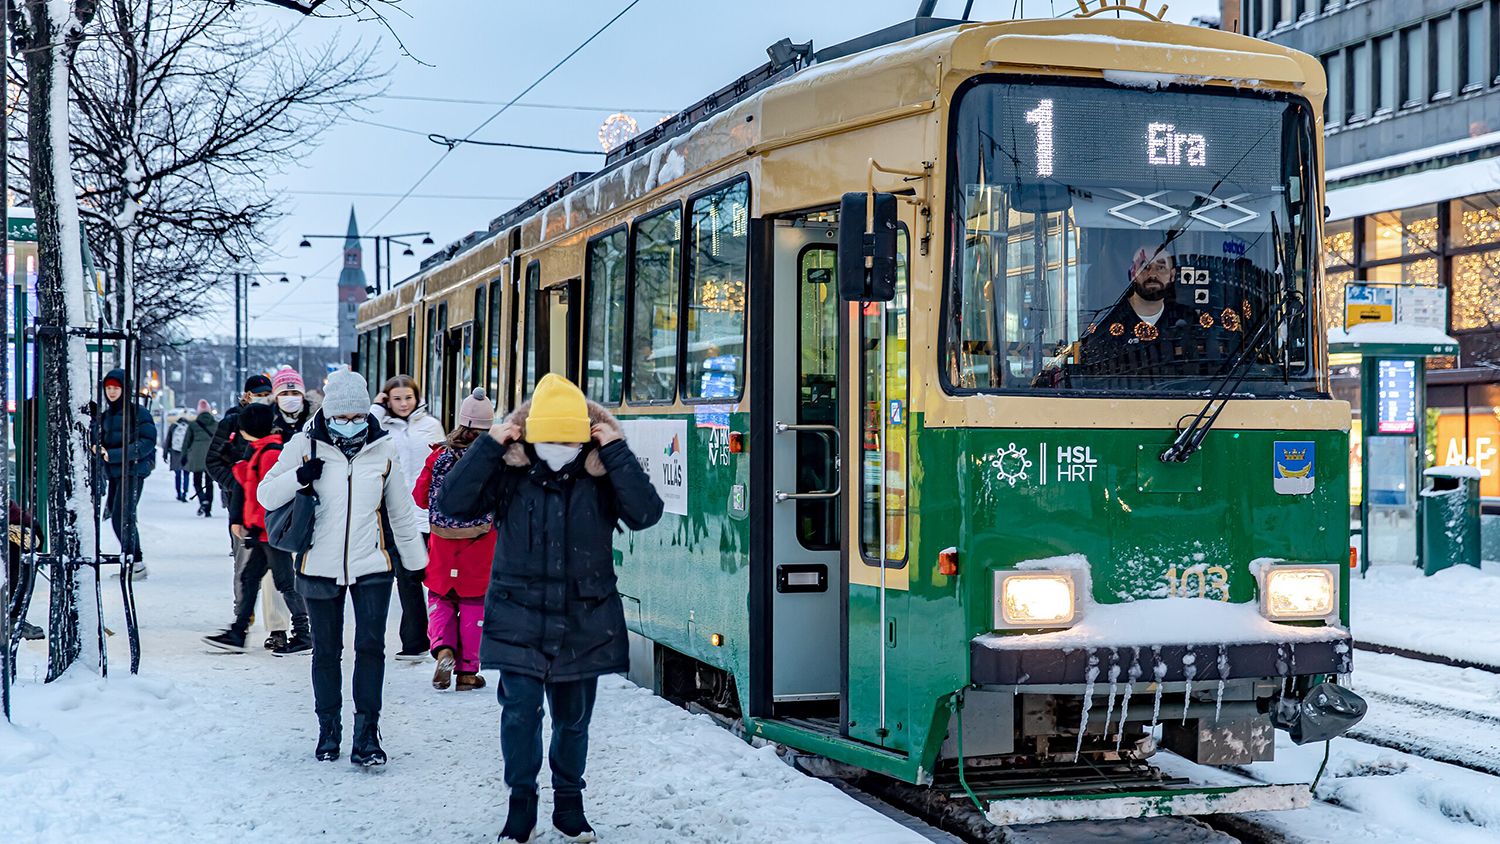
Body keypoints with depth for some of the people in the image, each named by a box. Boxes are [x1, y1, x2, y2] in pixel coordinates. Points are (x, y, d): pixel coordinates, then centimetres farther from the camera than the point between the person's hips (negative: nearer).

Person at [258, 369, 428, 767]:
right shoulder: (305, 445, -3)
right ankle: (328, 730, 23)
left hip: (372, 567, 0)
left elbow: (401, 510, 13)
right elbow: (264, 495, -1)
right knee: (326, 651, 9)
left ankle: (366, 735, -1)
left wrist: (416, 561, 19)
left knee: (371, 646, -7)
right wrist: (299, 477, -20)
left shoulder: (383, 448, 2)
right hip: (320, 566, 0)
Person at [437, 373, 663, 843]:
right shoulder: (509, 473, -4)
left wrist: (616, 452, -20)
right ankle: (521, 804, 9)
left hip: (584, 622, 1)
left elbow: (645, 514, -19)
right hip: (518, 616, -1)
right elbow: (451, 505, -12)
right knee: (520, 710, -11)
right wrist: (488, 447, -17)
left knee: (573, 718, 12)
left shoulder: (602, 477, -3)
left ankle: (569, 804, 32)